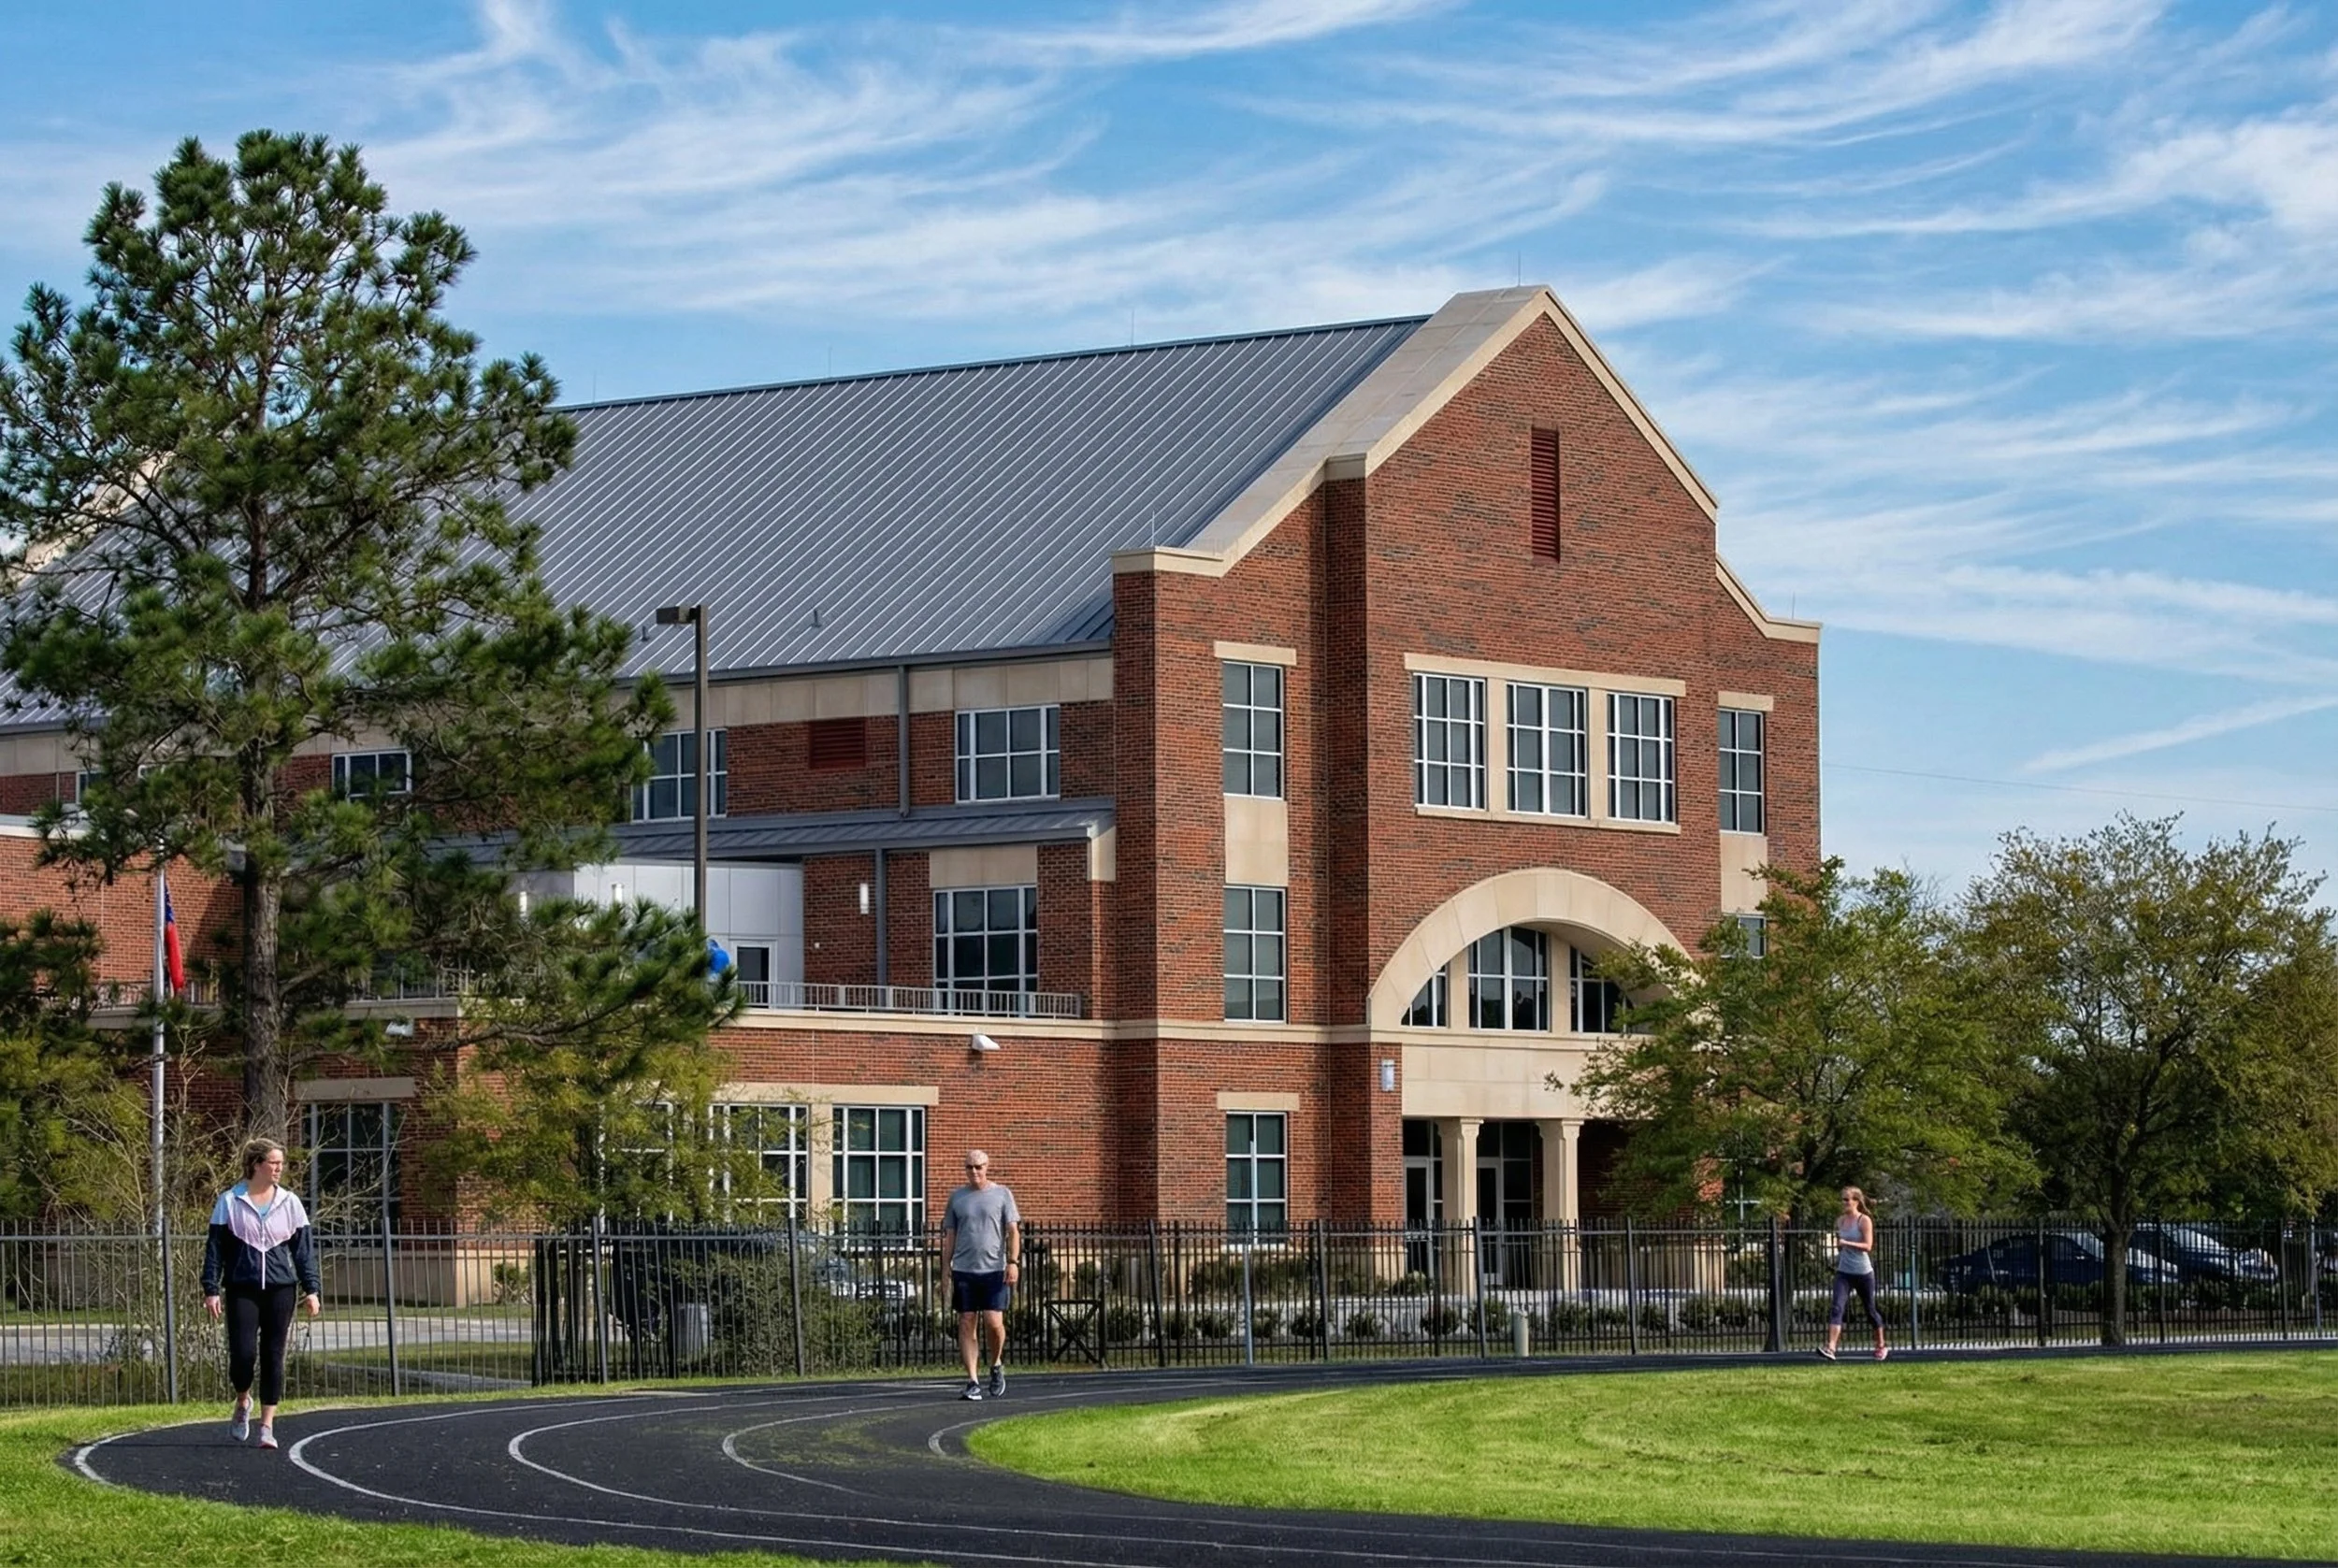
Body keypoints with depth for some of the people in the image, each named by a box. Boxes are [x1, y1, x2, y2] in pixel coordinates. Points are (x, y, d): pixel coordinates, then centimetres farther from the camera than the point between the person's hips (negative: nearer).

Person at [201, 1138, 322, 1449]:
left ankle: (267, 1426, 7)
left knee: (273, 1356, 1)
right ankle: (242, 1403, 20)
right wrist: (211, 1289, -3)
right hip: (242, 1289, -2)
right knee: (243, 1353, -11)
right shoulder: (230, 1202, 1)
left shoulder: (289, 1202, 7)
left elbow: (303, 1248, 10)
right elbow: (215, 1248, 3)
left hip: (280, 1289, 2)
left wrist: (311, 1289, 3)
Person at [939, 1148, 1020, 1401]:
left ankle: (996, 1365, 17)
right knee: (967, 1325, -1)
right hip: (963, 1270, 2)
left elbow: (1013, 1230, 1)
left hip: (994, 1269, -2)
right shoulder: (957, 1197, 12)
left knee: (993, 1323, -11)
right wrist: (946, 1270, 8)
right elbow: (949, 1237, 14)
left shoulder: (1001, 1194, 6)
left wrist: (1013, 1262, -11)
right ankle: (973, 1382, 1)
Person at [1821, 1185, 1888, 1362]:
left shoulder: (1864, 1221, -9)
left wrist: (1847, 1243, -28)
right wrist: (1839, 1251, 12)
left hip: (1863, 1272, -4)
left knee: (1870, 1310, 12)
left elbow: (1868, 1246, -18)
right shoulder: (1840, 1221, 7)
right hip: (1844, 1272, 4)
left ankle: (1881, 1346, 32)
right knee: (1837, 1308, -16)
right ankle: (1830, 1347, -27)